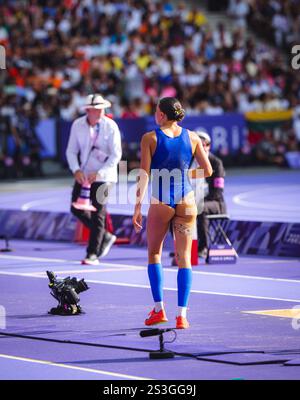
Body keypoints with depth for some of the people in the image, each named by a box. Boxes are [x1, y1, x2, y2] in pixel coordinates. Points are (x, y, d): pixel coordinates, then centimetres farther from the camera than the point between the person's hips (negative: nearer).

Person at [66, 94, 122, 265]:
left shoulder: (111, 126, -12)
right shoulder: (77, 125, -2)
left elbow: (116, 155, -12)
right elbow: (72, 150, 4)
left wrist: (99, 173, -20)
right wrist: (76, 170, -13)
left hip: (103, 175, -5)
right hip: (84, 174, 5)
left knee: (98, 214, -6)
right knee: (77, 208, 4)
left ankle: (93, 254, 0)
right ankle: (105, 236, 23)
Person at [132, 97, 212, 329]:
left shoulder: (150, 138, -4)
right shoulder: (192, 137, 3)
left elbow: (144, 175, -9)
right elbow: (208, 171, 4)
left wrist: (138, 207, -7)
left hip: (160, 204, -2)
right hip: (186, 202, 2)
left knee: (154, 254, 17)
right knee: (184, 258, 5)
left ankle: (159, 310, 10)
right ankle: (182, 315, -3)